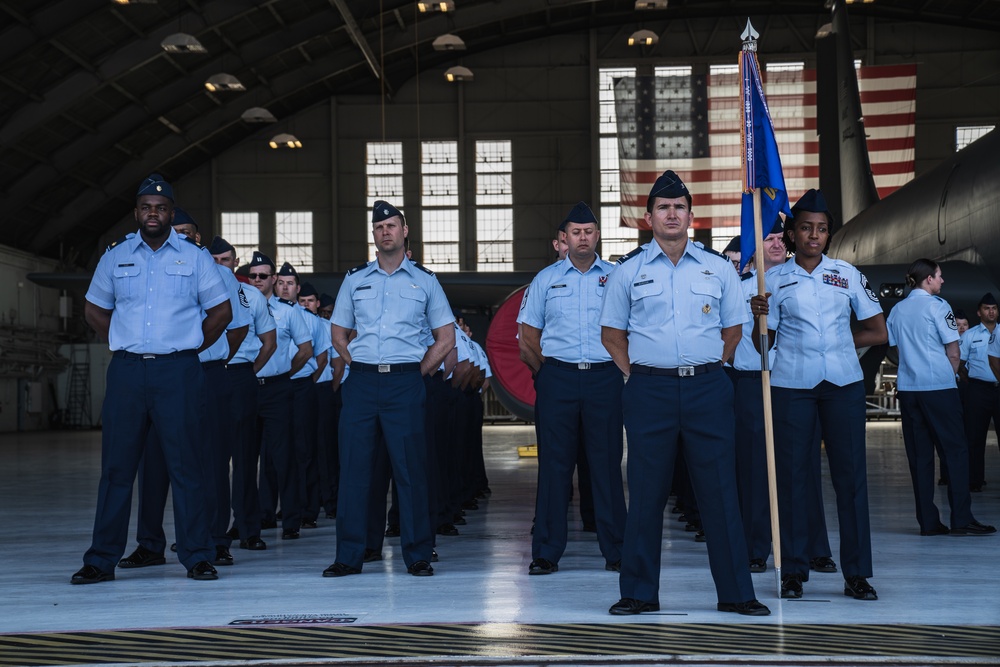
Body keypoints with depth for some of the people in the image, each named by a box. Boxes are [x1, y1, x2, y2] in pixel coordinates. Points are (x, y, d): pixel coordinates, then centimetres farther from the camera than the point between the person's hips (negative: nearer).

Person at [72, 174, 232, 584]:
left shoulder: (194, 257, 7)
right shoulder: (115, 257, 12)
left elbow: (221, 311, 12)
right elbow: (94, 310, 21)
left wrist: (191, 347, 6)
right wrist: (123, 345, 10)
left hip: (178, 370, -2)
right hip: (126, 371, 2)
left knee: (186, 465, -2)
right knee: (117, 465, 3)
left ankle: (197, 557, 5)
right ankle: (101, 560, 9)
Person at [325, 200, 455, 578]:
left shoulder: (424, 281, 8)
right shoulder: (354, 280, 12)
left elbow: (446, 338, 9)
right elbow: (339, 334, 18)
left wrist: (417, 372, 1)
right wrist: (358, 366, 6)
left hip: (405, 382, -2)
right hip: (361, 380, 2)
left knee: (410, 468, -2)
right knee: (353, 466, 1)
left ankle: (417, 556, 5)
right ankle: (349, 556, 7)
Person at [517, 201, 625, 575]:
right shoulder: (546, 279, 10)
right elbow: (527, 336, 11)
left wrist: (619, 369, 3)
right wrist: (546, 372, 5)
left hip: (604, 377, 0)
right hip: (558, 379, 0)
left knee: (607, 463, 1)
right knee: (554, 463, 1)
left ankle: (616, 551, 8)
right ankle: (546, 553, 6)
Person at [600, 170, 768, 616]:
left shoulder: (718, 268, 9)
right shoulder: (628, 271, 7)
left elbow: (732, 331, 16)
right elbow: (612, 335, 12)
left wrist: (704, 370, 7)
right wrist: (641, 376, 3)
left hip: (707, 388, 1)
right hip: (649, 391, -1)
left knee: (720, 491, 1)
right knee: (646, 494, 2)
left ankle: (736, 593, 9)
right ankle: (639, 594, 11)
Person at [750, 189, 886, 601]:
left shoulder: (848, 274, 9)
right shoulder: (774, 279, 6)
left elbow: (877, 332, 12)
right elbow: (763, 344, 4)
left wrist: (838, 345, 3)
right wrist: (758, 316, -14)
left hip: (843, 382, 1)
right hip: (791, 384, -1)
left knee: (850, 472, -1)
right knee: (792, 473, 0)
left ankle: (856, 574, 5)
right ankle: (793, 571, 8)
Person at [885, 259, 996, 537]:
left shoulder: (897, 310, 11)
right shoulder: (937, 306, -6)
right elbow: (953, 352, -6)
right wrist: (950, 376, 9)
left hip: (907, 388, 6)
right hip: (938, 387, -6)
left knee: (919, 455, 6)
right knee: (956, 450, -1)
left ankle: (928, 522, 6)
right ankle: (961, 519, -6)